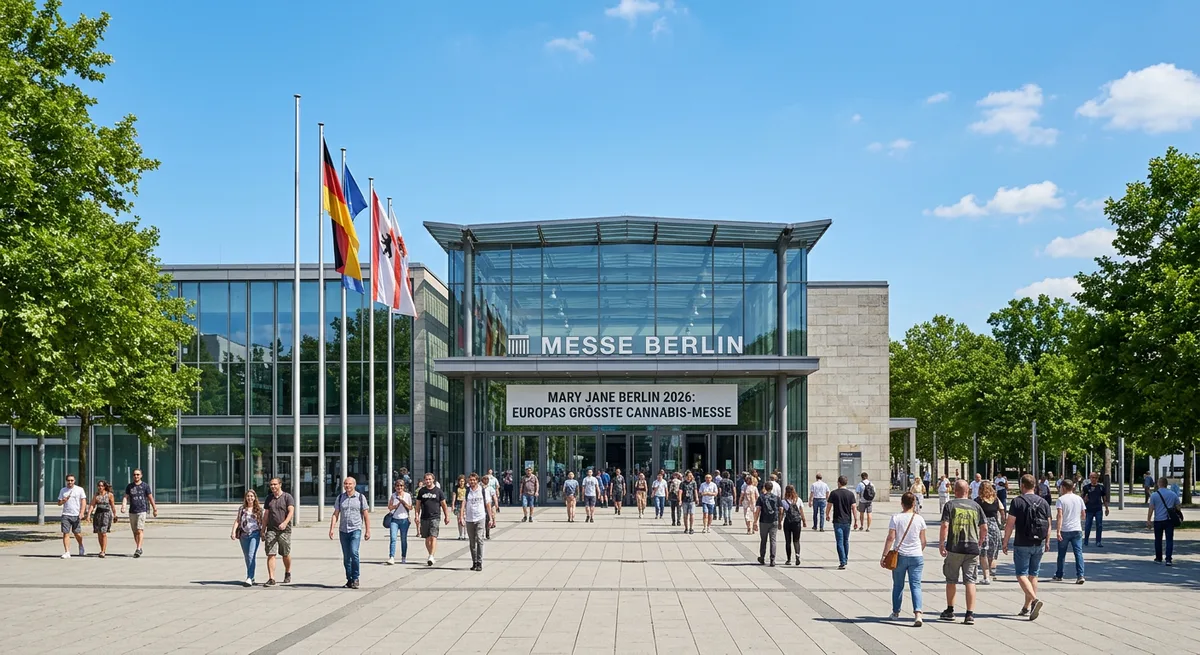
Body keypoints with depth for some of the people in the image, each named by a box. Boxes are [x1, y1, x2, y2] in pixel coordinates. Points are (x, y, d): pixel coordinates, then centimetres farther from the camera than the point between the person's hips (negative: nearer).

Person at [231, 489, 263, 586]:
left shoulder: (259, 509, 5)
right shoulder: (241, 509, 9)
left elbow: (261, 522, 8)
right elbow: (237, 520, 6)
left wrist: (263, 534, 6)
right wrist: (233, 532, -6)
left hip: (255, 534, -3)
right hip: (243, 534, 3)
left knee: (251, 555, -15)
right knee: (247, 557, 9)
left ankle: (249, 578, -19)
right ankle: (251, 577, 20)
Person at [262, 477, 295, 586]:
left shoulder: (287, 497, 0)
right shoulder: (269, 498, 13)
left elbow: (291, 512, -12)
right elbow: (266, 515, 17)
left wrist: (285, 522, -30)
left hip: (284, 530, -3)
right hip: (271, 530, 3)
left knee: (286, 554, 9)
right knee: (270, 554, -8)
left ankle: (287, 573, 32)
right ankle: (271, 578, -11)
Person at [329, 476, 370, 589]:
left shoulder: (360, 497, 2)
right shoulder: (340, 497, 9)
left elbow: (366, 515, 4)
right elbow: (335, 514, 8)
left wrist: (368, 531, 0)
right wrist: (332, 529, -3)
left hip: (356, 529, -3)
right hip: (343, 530, 3)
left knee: (354, 552, -19)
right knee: (346, 556, 6)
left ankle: (355, 578, -10)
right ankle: (349, 579, 15)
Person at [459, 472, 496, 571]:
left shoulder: (484, 490, 1)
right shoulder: (466, 491, 4)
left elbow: (488, 505, 7)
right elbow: (463, 504, -3)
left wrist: (490, 518, 5)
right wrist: (461, 517, -15)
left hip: (480, 518, -2)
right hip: (469, 519, 2)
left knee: (479, 539, -14)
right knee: (472, 542, 9)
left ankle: (479, 563, -13)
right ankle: (474, 562, 20)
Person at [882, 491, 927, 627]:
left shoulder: (896, 518, -6)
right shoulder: (919, 519, 0)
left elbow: (891, 538, -10)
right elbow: (923, 540, 6)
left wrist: (884, 555, -5)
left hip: (899, 556, -1)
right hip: (916, 556, 1)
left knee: (898, 585, 15)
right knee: (915, 585, -1)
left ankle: (896, 612, 28)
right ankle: (917, 614, -18)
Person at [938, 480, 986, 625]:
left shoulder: (950, 505, -2)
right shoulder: (976, 506, 7)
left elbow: (945, 525, -11)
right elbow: (984, 528, 8)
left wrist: (941, 544, -4)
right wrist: (979, 542, 22)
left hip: (954, 548, -2)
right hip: (972, 549, 2)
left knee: (951, 580, 13)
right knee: (970, 581, 2)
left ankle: (949, 611, 24)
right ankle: (970, 614, -5)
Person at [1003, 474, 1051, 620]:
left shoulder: (1017, 501, -9)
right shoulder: (1043, 502, 6)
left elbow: (1010, 524, -10)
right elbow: (1048, 525, 9)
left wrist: (1005, 542, -2)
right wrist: (1047, 542, 18)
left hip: (1022, 544, -5)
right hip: (1039, 545, 5)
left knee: (1021, 575, -2)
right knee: (1033, 575, 12)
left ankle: (1035, 599, -23)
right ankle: (1027, 607, 17)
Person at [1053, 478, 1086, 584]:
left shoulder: (1061, 499, -6)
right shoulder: (1079, 499, 6)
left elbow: (1059, 515, -16)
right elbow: (1083, 515, 14)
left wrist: (1058, 531, -18)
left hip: (1064, 530, -2)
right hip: (1077, 530, 2)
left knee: (1061, 554, 10)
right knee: (1079, 553, -2)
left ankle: (1059, 575, 21)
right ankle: (1080, 576, -13)